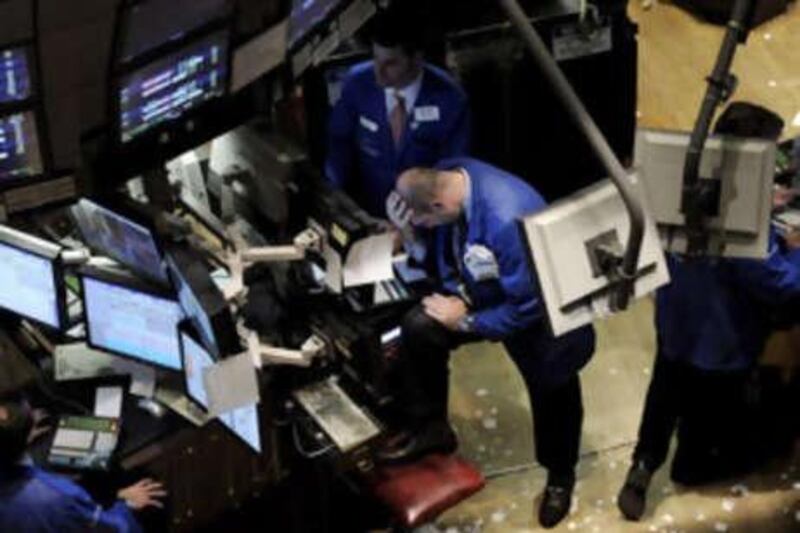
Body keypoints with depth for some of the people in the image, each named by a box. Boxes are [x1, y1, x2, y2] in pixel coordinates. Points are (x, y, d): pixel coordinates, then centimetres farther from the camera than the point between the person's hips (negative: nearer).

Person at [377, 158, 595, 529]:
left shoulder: (510, 220, -44)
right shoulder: (443, 178, -21)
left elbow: (527, 307, -34)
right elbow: (443, 246, 0)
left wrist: (467, 321, -23)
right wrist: (454, 291, -16)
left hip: (540, 314, -6)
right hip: (482, 293, 6)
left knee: (551, 394, 15)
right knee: (418, 328, -15)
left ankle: (560, 476, 44)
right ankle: (429, 427, 6)